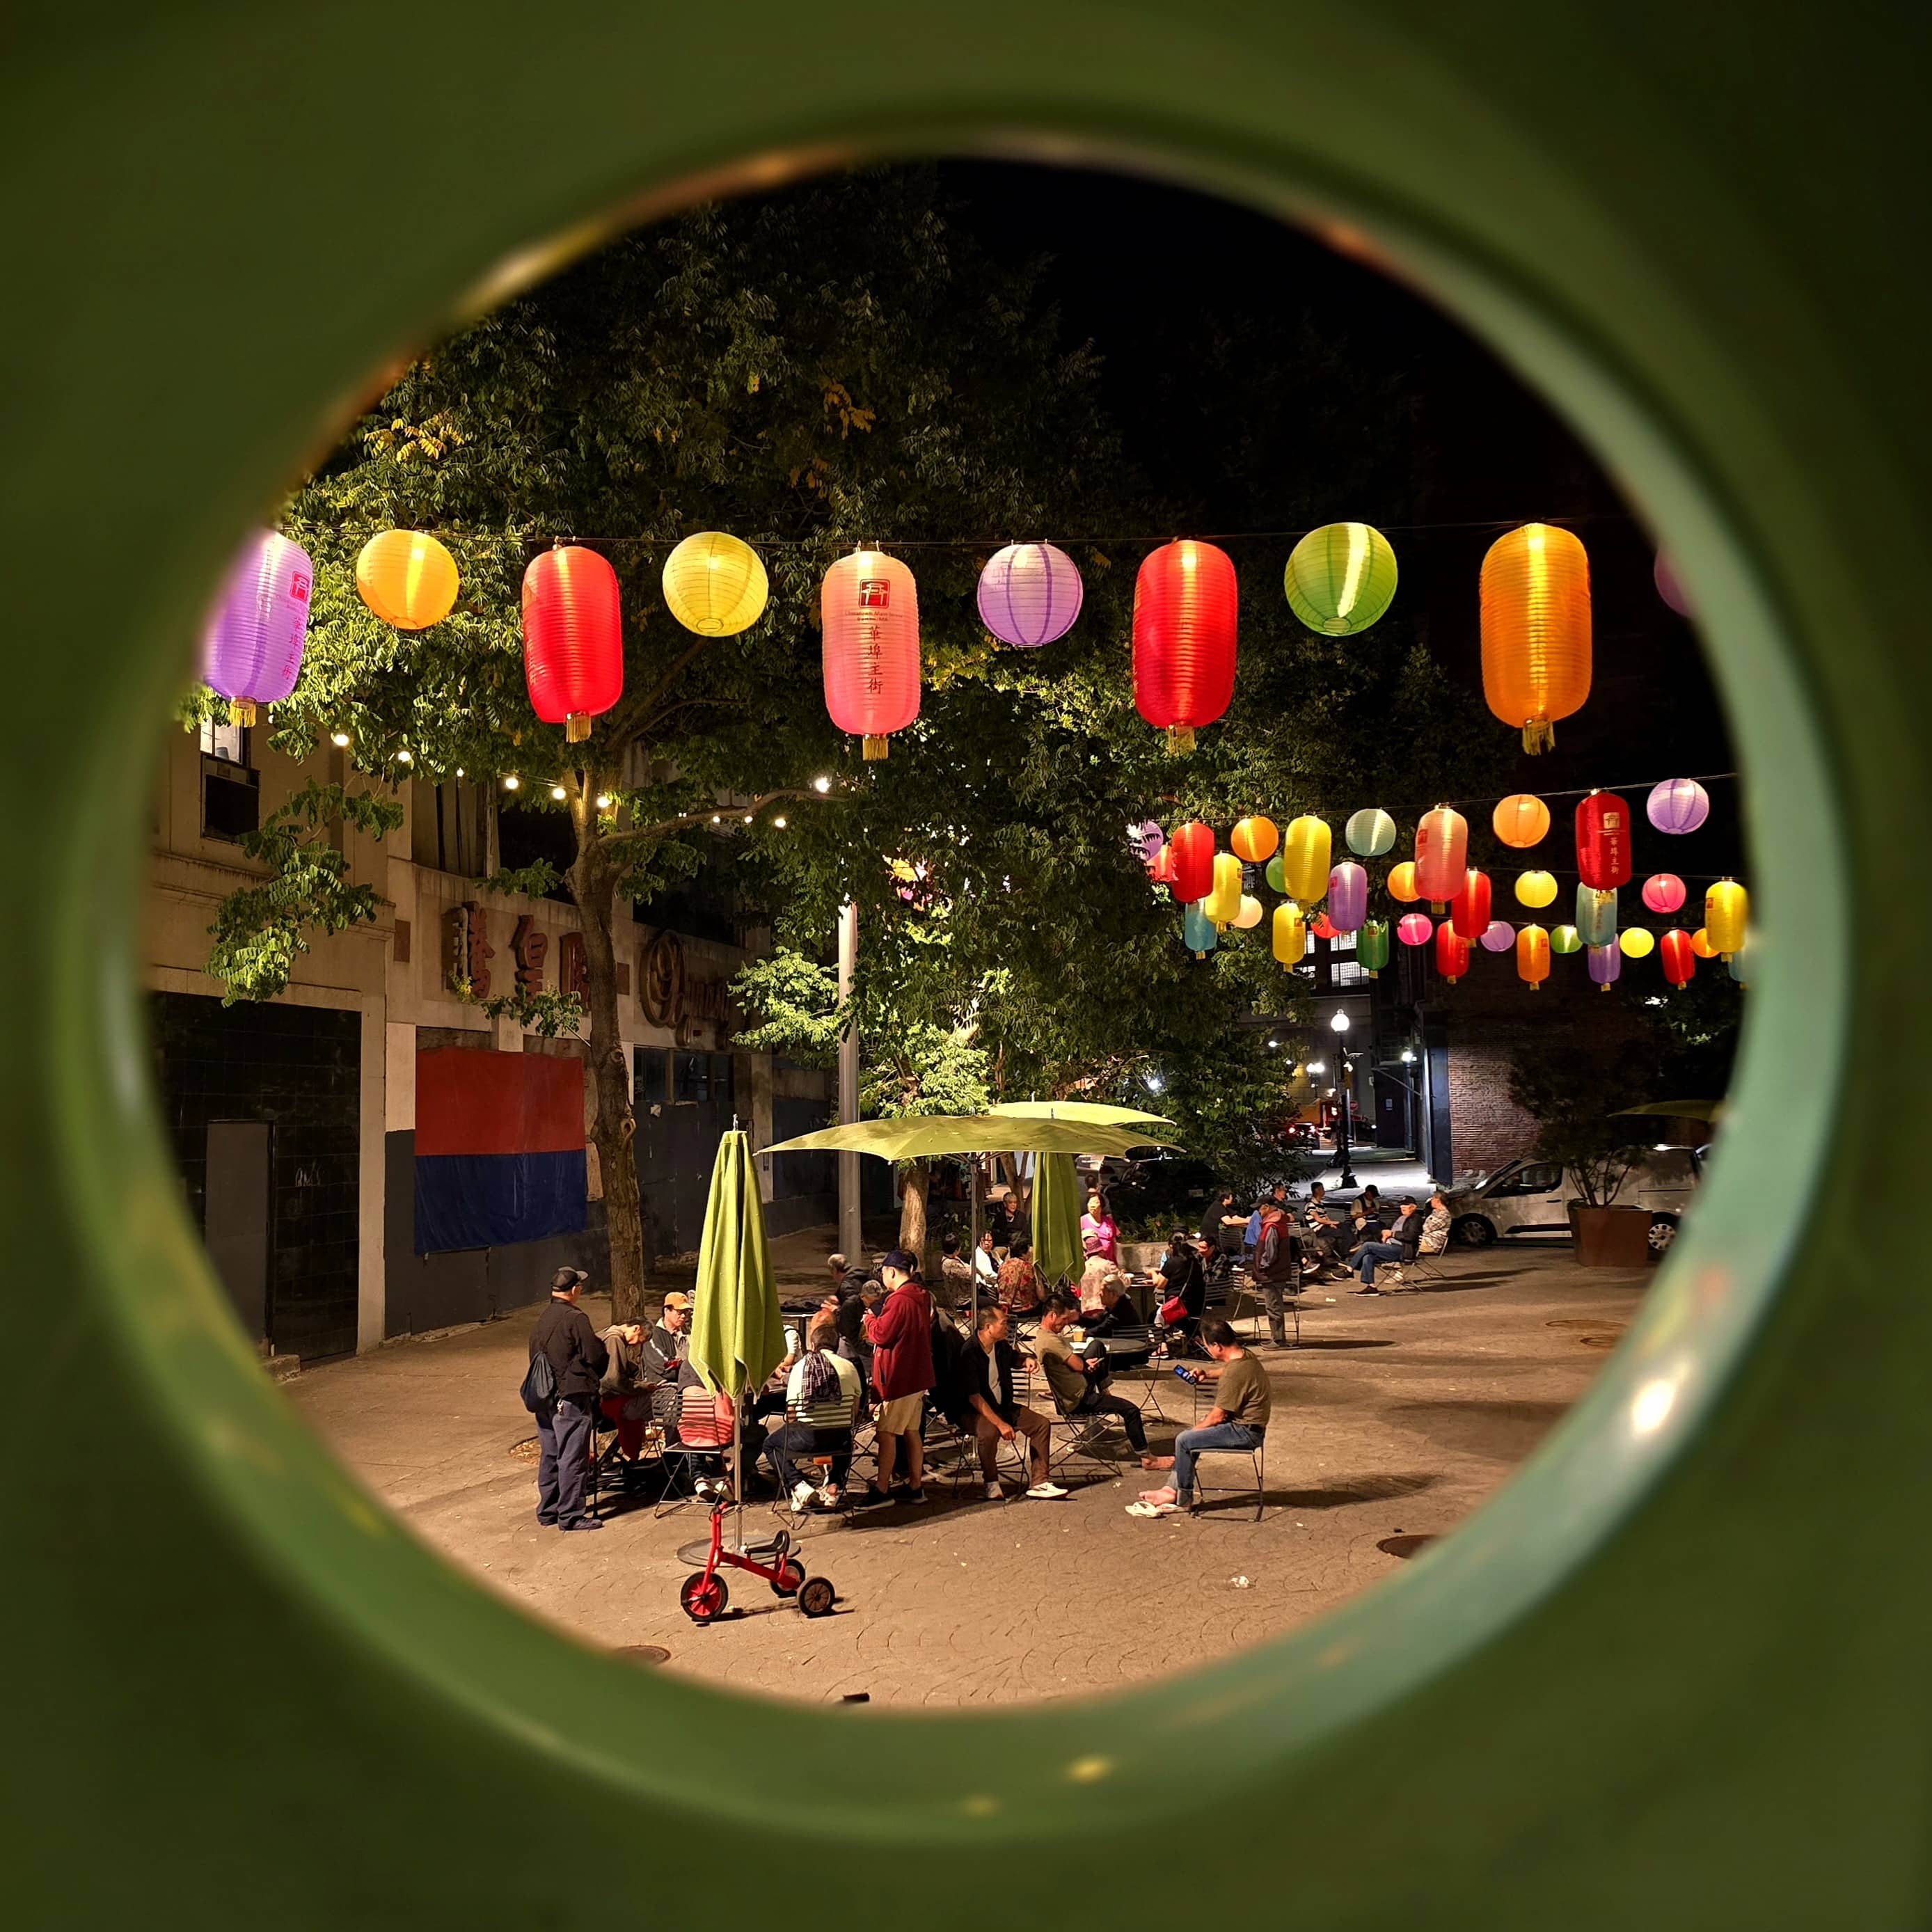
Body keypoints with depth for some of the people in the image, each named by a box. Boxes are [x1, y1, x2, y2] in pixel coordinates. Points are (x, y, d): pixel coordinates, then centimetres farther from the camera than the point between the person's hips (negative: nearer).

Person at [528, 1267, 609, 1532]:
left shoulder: (542, 1319, 10)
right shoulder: (575, 1318, -15)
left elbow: (535, 1356, 16)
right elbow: (595, 1355, -13)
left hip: (545, 1398, 8)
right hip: (572, 1397, -8)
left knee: (549, 1455, 15)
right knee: (572, 1457, -2)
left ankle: (547, 1510, 23)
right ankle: (570, 1515, 1)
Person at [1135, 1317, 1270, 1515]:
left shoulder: (1234, 1373, -28)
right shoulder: (1245, 1356, 1)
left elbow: (1217, 1416, -20)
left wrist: (1196, 1429, -3)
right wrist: (1207, 1374, 12)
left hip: (1245, 1432, -10)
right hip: (1248, 1425, 10)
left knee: (1184, 1440, -10)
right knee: (1190, 1434, 17)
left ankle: (1183, 1499, 5)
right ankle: (1174, 1489, 16)